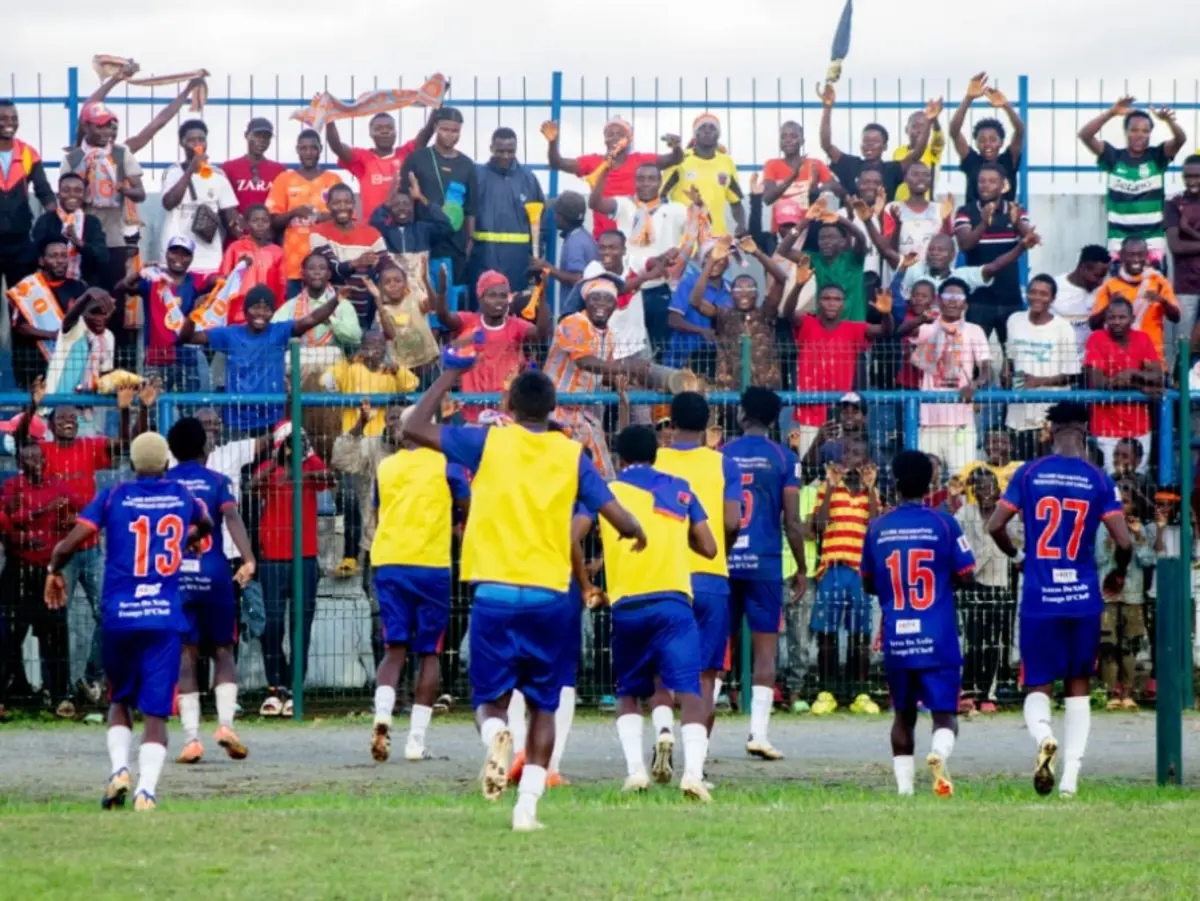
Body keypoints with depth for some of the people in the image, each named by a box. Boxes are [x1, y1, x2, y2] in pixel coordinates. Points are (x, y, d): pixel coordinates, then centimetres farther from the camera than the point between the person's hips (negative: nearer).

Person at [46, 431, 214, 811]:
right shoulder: (182, 497, 9)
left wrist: (55, 570, 12)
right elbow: (205, 526, 32)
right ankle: (146, 790, -17)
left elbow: (72, 541, -8)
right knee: (155, 711, -1)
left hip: (119, 617, 0)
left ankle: (119, 769, -3)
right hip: (165, 616, 0)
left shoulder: (113, 497, 1)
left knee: (119, 701, 19)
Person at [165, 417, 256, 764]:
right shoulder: (217, 481, 4)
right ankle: (225, 722, -7)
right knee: (222, 650, 12)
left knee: (185, 657, 3)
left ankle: (191, 737, -7)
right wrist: (248, 559, -20)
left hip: (173, 577, 1)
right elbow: (232, 517, -12)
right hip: (214, 574, -1)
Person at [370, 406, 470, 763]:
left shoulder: (385, 467, 11)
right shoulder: (446, 464, 0)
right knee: (429, 653, 7)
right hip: (431, 565, -3)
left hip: (388, 563, 3)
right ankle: (416, 739, 1)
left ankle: (382, 717, -20)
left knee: (395, 648, 7)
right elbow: (470, 513, 3)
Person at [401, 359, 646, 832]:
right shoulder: (573, 455, 3)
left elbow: (415, 427, 1)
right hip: (549, 597, 1)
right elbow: (619, 519, -1)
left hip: (494, 593, -1)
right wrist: (637, 532, 22)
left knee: (490, 698, 11)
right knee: (543, 706, 14)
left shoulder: (489, 443, 0)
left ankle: (495, 733, -25)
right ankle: (528, 803, 1)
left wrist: (450, 373, 10)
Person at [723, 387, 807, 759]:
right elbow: (791, 521, -5)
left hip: (724, 561, 2)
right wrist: (801, 568, 5)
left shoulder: (721, 456, 5)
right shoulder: (784, 459, -1)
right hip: (764, 563, -2)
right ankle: (758, 733, -6)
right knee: (765, 648, 1)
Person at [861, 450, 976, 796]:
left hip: (896, 639, 2)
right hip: (938, 638, -2)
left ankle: (904, 786, 9)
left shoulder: (877, 528, 3)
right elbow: (966, 576, -4)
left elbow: (868, 584, 12)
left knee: (903, 715, 16)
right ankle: (939, 753, -30)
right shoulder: (943, 523, -5)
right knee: (944, 712, 1)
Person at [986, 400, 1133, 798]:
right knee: (1078, 686, 13)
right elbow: (1123, 541, -6)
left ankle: (1044, 737, -26)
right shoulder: (1099, 480, -2)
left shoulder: (1029, 474, -1)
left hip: (1038, 599, 0)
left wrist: (1017, 557, 19)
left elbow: (995, 525, -1)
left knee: (1037, 686, 7)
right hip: (1083, 598, 0)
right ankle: (1070, 778, 5)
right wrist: (1119, 574, 15)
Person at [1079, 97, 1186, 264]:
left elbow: (1180, 139, -16)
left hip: (1153, 238, 0)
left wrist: (1168, 120, -39)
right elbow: (1084, 135, -12)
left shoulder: (1157, 156, 1)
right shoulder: (1113, 157, 0)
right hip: (1119, 238, 0)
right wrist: (1112, 113, -27)